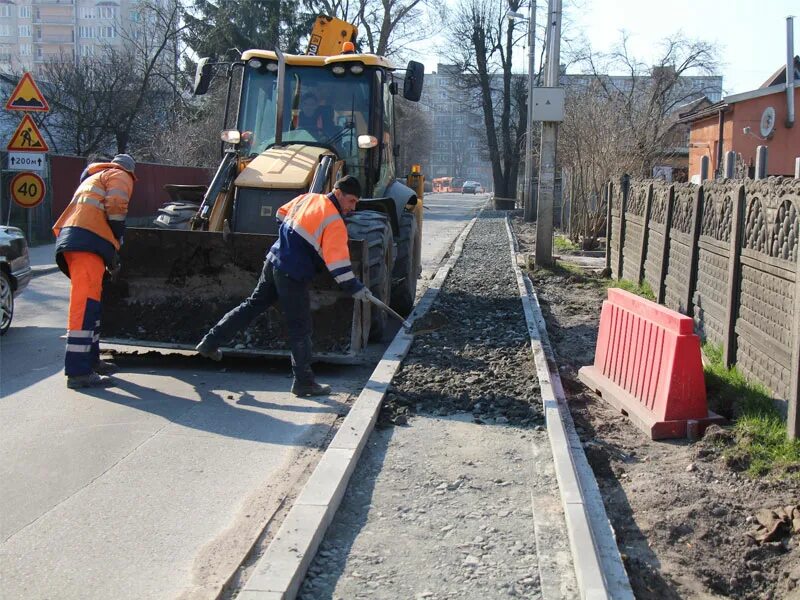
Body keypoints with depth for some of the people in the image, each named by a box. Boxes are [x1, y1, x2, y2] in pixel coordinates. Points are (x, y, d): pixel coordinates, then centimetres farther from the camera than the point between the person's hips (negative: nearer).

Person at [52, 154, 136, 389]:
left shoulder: (93, 178, 37)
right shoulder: (120, 176, 11)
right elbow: (116, 206, -6)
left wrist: (110, 251, 32)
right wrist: (116, 247, 1)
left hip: (71, 237, 9)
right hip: (88, 240, -9)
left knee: (89, 302, 18)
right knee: (85, 303, -15)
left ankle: (90, 360, 26)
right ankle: (78, 372, -21)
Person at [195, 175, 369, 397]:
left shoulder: (306, 198, 9)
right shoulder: (334, 222, -15)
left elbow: (281, 214, 23)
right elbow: (337, 260, -20)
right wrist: (354, 287, -17)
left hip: (273, 261, 8)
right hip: (292, 275, -8)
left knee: (252, 305, 20)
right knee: (300, 328, 0)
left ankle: (210, 342, 24)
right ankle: (304, 382, 7)